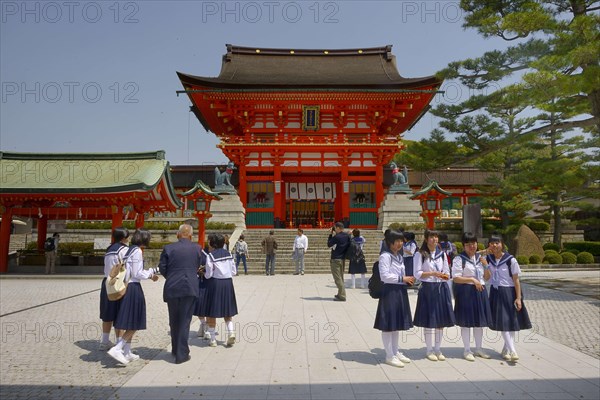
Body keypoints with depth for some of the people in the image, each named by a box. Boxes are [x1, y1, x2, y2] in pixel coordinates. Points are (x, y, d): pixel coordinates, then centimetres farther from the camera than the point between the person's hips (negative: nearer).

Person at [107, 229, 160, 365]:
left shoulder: (130, 250, 13)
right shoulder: (137, 251, -14)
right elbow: (137, 274, -16)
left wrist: (149, 275, 18)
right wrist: (151, 272, -1)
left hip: (127, 287, 9)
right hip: (134, 289, -9)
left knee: (130, 323, 15)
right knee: (134, 324, -1)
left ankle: (127, 353, 22)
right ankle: (117, 349, -7)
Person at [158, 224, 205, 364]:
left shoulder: (168, 248, 0)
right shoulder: (197, 248, 1)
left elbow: (162, 268, 1)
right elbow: (204, 262, 14)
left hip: (171, 289, 2)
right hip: (190, 288, -1)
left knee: (174, 320, 17)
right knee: (184, 321, 4)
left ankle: (175, 349, 31)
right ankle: (181, 354, 6)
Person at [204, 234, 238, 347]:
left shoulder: (211, 255, -10)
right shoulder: (228, 254, 5)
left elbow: (209, 274, -9)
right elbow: (233, 271, 7)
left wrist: (204, 273, 11)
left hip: (215, 283, -4)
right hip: (228, 283, 4)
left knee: (212, 312, 7)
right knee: (227, 310, 17)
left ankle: (213, 340, 11)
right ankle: (231, 332, -2)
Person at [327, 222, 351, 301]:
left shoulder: (336, 237, -18)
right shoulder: (347, 236, 4)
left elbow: (329, 245, -5)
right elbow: (349, 245, 12)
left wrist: (330, 234, -1)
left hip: (336, 259, -8)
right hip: (343, 259, 8)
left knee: (337, 278, -4)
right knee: (341, 277, 18)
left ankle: (342, 296, -7)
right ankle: (340, 294, 25)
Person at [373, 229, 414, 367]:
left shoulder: (399, 257, 15)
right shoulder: (385, 256, -13)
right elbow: (385, 276, -19)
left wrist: (407, 280, 3)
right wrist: (402, 279, -17)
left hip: (400, 292, 9)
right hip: (389, 292, -9)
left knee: (397, 324, 17)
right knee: (388, 324, 0)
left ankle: (396, 352, 28)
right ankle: (389, 356, 9)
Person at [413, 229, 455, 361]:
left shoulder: (442, 254, 11)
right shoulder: (420, 254, -4)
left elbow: (447, 272, 14)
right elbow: (417, 274, -8)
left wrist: (445, 275, -8)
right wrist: (432, 273, -17)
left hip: (441, 288, 5)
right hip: (427, 289, -5)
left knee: (441, 320, 8)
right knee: (428, 320, 1)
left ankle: (438, 349, 22)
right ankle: (429, 350, 14)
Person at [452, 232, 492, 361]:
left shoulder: (480, 257, 11)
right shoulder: (459, 259, -9)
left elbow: (487, 278, 13)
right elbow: (456, 278, -13)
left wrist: (486, 265, -2)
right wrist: (472, 280, -19)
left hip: (480, 291, 6)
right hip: (466, 292, -6)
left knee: (479, 321, 13)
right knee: (466, 322, 2)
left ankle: (478, 348, 27)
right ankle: (467, 350, 14)